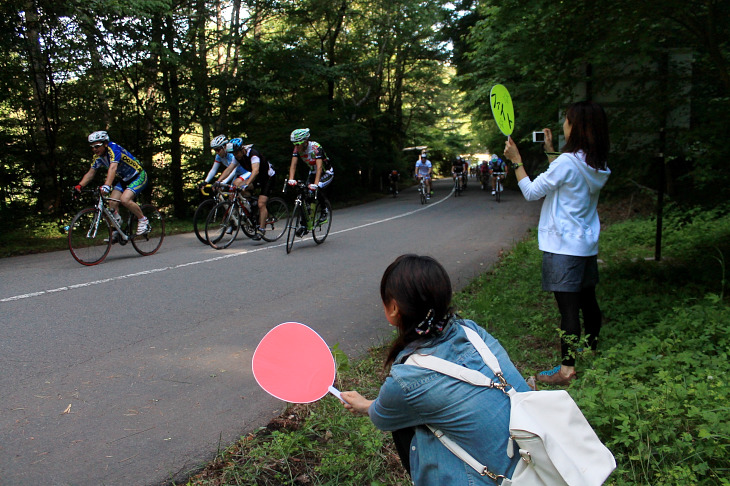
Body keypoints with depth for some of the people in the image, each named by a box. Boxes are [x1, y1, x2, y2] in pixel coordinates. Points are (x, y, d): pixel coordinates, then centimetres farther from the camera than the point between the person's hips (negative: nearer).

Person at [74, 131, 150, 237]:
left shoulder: (113, 149, -27)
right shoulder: (98, 156, -2)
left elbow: (113, 168, -43)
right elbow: (90, 173, -1)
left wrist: (107, 186, -57)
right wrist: (79, 185, -18)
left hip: (138, 176, -8)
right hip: (124, 179, 8)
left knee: (125, 199, -27)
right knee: (112, 203, -7)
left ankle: (143, 221, -8)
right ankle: (117, 230, 10)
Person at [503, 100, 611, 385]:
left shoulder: (567, 162, -18)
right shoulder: (598, 166, 8)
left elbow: (531, 192, -11)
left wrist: (515, 160, -4)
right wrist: (550, 151, 25)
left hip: (563, 247, -8)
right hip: (587, 244, 9)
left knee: (568, 307, -6)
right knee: (588, 301, 20)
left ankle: (567, 369, -1)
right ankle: (593, 351, 36)